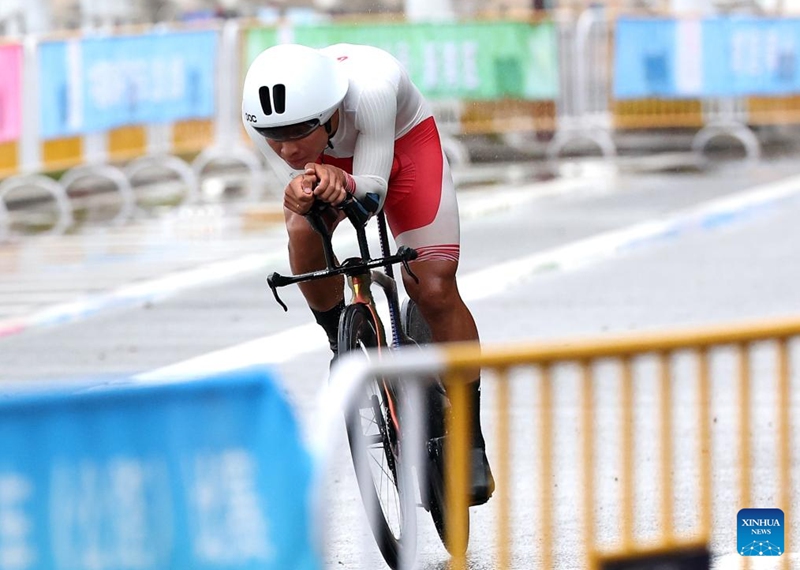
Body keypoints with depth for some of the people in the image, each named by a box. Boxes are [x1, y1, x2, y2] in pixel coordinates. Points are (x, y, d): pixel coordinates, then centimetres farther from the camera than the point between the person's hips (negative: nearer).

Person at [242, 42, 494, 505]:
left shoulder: (371, 89, -43)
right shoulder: (262, 117, -34)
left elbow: (372, 193, -37)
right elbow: (293, 182, -28)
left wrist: (344, 184, -60)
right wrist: (302, 194, -52)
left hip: (401, 139, -2)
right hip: (329, 156, 3)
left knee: (435, 289, -14)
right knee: (304, 233, -29)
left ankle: (470, 441, -1)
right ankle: (344, 347, 1)